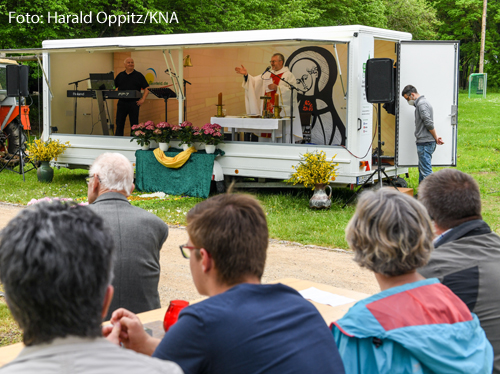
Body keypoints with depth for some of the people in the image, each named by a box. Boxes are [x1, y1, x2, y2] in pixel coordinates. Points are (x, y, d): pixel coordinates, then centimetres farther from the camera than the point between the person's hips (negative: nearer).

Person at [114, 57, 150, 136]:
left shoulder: (138, 75, 4)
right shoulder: (120, 76, 11)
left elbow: (147, 88, 2)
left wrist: (143, 99, -9)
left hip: (134, 103, -2)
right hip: (122, 102, 2)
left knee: (134, 124, 2)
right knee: (119, 123, 5)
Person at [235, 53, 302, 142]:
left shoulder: (288, 75, -1)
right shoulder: (267, 74, 17)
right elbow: (254, 81, 13)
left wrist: (277, 88, -17)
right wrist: (246, 75, -2)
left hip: (281, 112, -6)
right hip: (267, 111, 6)